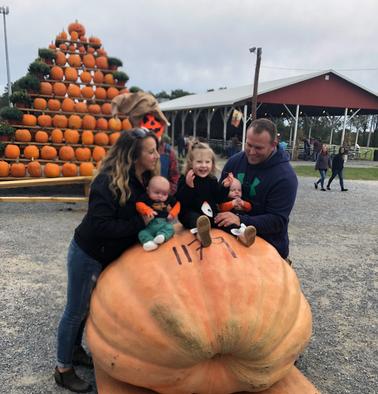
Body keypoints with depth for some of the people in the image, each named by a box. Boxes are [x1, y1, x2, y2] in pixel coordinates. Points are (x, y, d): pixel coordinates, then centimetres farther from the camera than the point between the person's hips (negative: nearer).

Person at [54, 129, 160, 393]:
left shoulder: (144, 178, -5)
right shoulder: (108, 181, -29)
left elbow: (144, 212, 6)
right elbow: (101, 226, -32)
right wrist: (139, 222, -29)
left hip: (111, 256, 7)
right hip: (87, 255, -7)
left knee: (90, 305, 22)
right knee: (76, 310, 9)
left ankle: (75, 349, 44)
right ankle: (63, 369, 28)